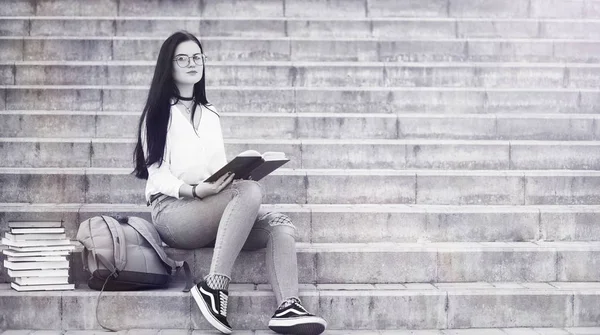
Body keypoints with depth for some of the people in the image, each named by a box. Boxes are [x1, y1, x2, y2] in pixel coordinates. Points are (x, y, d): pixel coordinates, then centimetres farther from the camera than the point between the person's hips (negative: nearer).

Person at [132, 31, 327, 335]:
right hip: (173, 209, -6)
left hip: (213, 211, 6)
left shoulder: (210, 116, 24)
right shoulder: (157, 114, 6)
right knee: (250, 191, -32)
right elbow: (157, 174, -3)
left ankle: (287, 308, -40)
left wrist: (236, 178, -5)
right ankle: (214, 287, -38)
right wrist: (194, 190, -22)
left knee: (279, 223, -20)